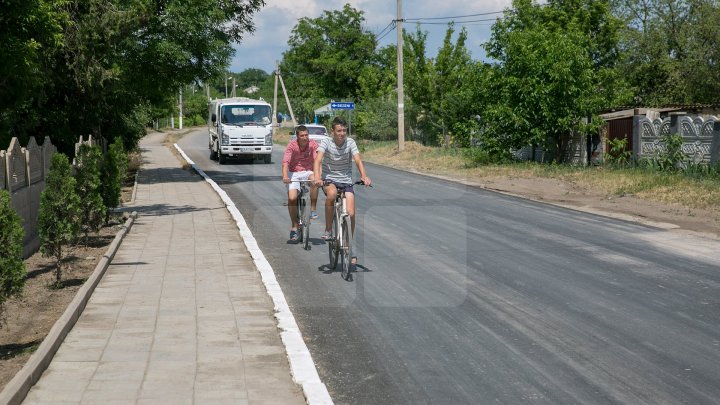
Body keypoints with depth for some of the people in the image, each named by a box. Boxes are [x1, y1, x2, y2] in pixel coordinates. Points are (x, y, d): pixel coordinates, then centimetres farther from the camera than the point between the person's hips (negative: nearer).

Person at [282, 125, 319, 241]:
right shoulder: (292, 145, -13)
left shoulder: (313, 144, -10)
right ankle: (294, 227, 0)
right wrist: (285, 176, -42)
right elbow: (286, 162, -24)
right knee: (292, 198, -18)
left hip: (308, 172, 0)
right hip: (294, 174, 0)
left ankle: (313, 209, -20)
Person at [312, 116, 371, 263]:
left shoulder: (350, 142, -5)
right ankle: (328, 230, -19)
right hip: (329, 180, -2)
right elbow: (318, 160, -22)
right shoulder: (326, 142, -10)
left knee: (350, 213, -9)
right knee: (332, 193, -37)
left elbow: (358, 160, -16)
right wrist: (317, 177, -41)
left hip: (346, 181, 2)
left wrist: (364, 176, -35)